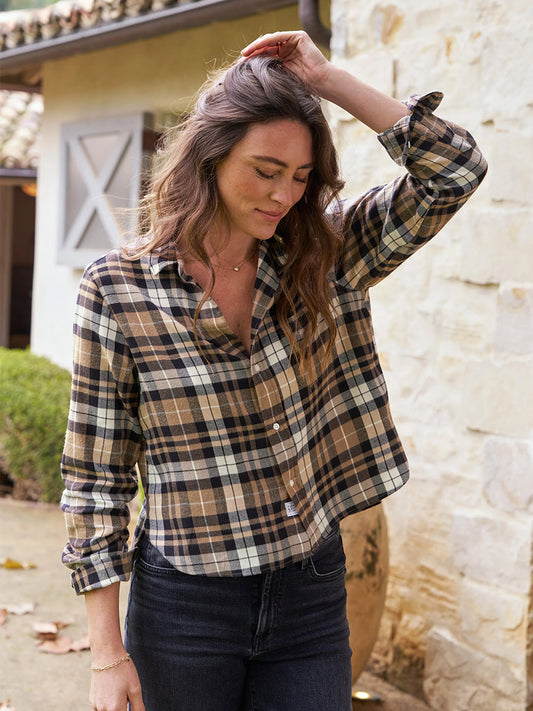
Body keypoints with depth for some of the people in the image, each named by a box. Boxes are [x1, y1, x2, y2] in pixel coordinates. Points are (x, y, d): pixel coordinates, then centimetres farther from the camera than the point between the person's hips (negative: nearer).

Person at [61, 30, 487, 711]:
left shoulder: (322, 260, 0)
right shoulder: (118, 287, -9)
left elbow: (455, 170, -8)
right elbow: (96, 480, -6)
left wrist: (326, 80, -11)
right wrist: (109, 654, -8)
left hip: (313, 597, 3)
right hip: (185, 605, -2)